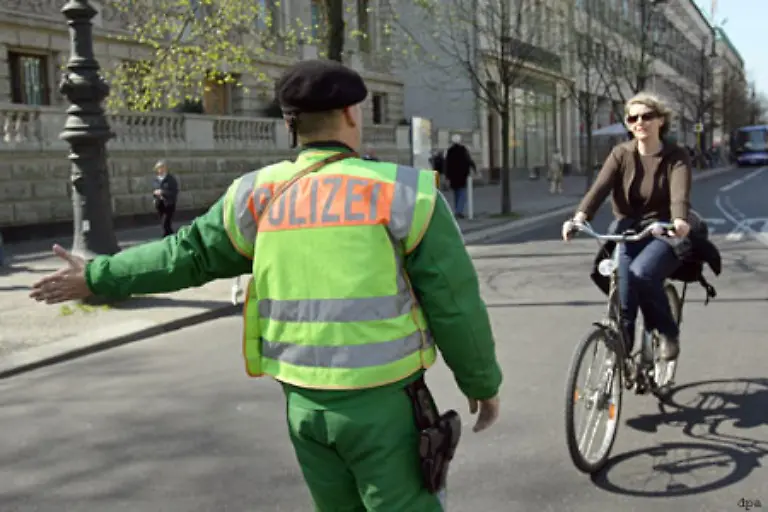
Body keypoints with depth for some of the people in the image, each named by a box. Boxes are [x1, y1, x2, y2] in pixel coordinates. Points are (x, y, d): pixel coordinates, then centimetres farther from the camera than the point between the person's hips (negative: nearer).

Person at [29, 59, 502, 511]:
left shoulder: (262, 196, -1)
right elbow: (454, 304, -10)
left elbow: (187, 255, 7)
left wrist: (97, 277, 22)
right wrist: (483, 381, 5)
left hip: (306, 403, 5)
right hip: (382, 403, -4)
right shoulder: (403, 193, -12)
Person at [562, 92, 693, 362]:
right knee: (622, 288, -19)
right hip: (627, 231, 3)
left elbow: (680, 192, -24)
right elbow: (600, 187, -14)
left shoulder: (676, 156, -5)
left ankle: (667, 332, -6)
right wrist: (580, 217, -34)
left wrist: (679, 220, -47)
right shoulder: (621, 153, 2)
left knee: (641, 272, -31)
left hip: (664, 233, -3)